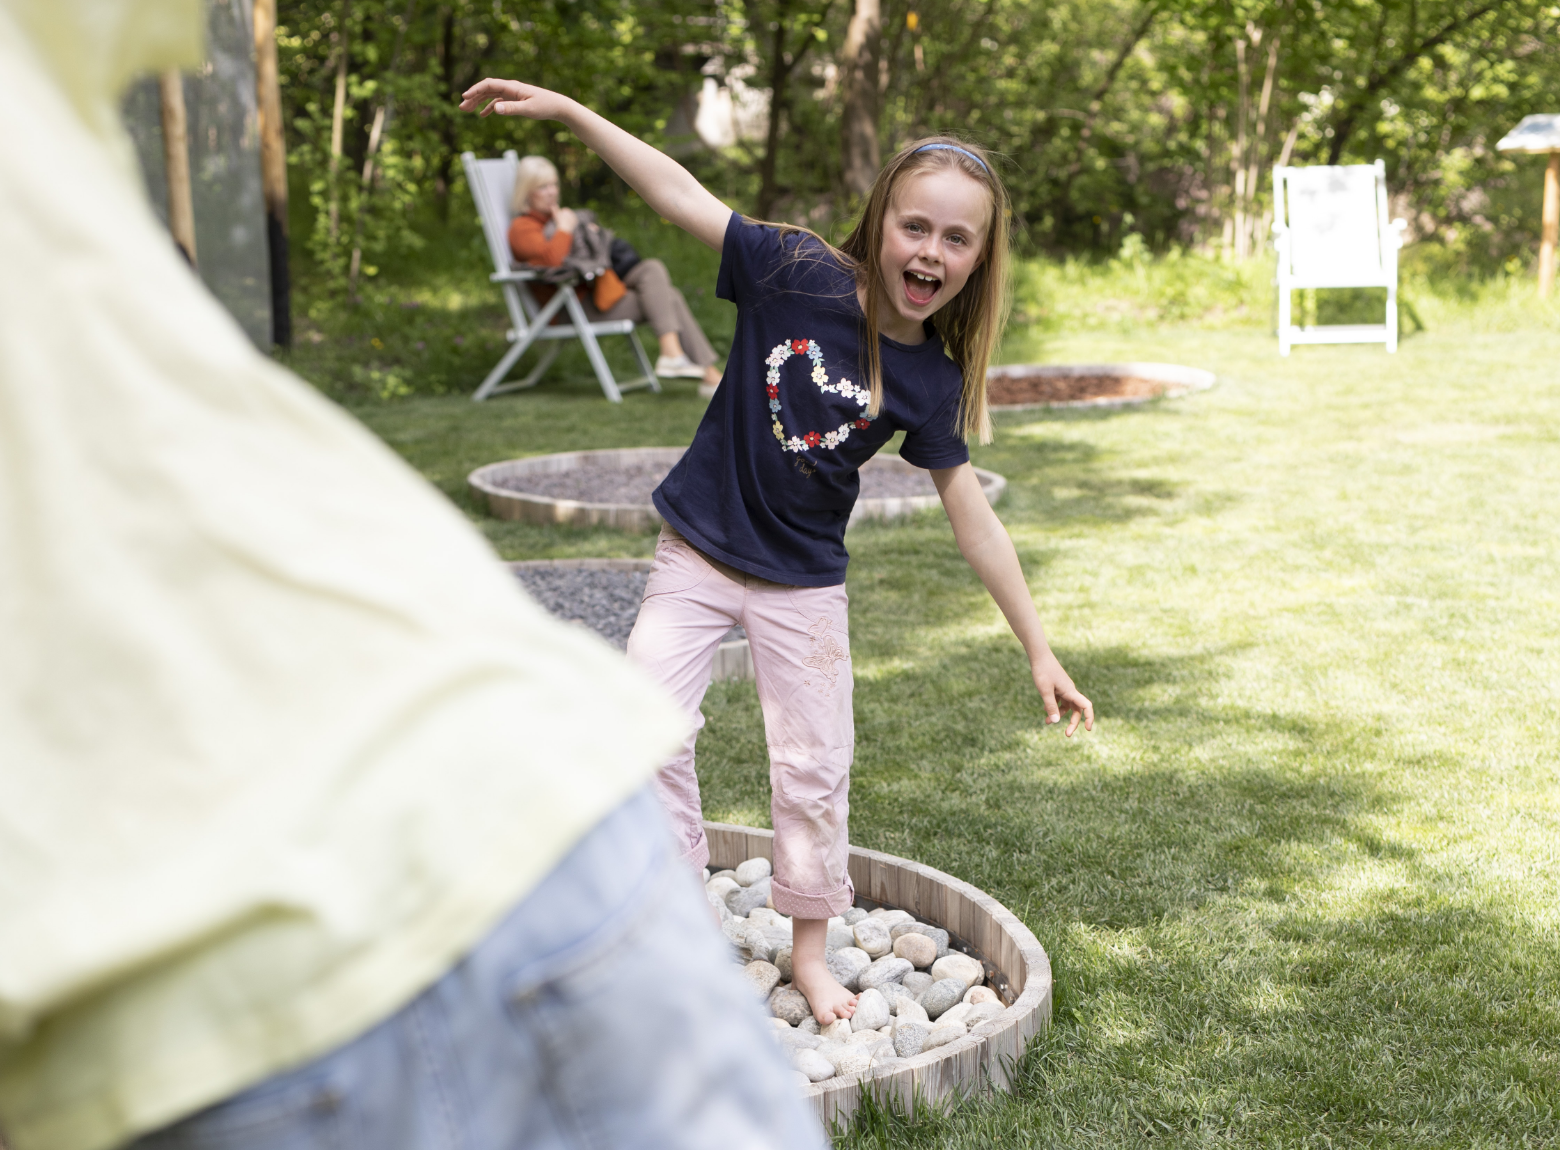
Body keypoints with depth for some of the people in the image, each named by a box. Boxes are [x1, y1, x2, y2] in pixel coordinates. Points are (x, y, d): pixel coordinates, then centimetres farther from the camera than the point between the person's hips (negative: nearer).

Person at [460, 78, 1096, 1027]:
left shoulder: (931, 380, -11)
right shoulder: (799, 274, -15)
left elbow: (974, 519, -5)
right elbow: (678, 193, -14)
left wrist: (1040, 651, -3)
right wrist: (563, 110, -19)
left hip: (803, 584, 1)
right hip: (699, 555, 0)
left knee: (813, 770, 5)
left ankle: (811, 952, 25)